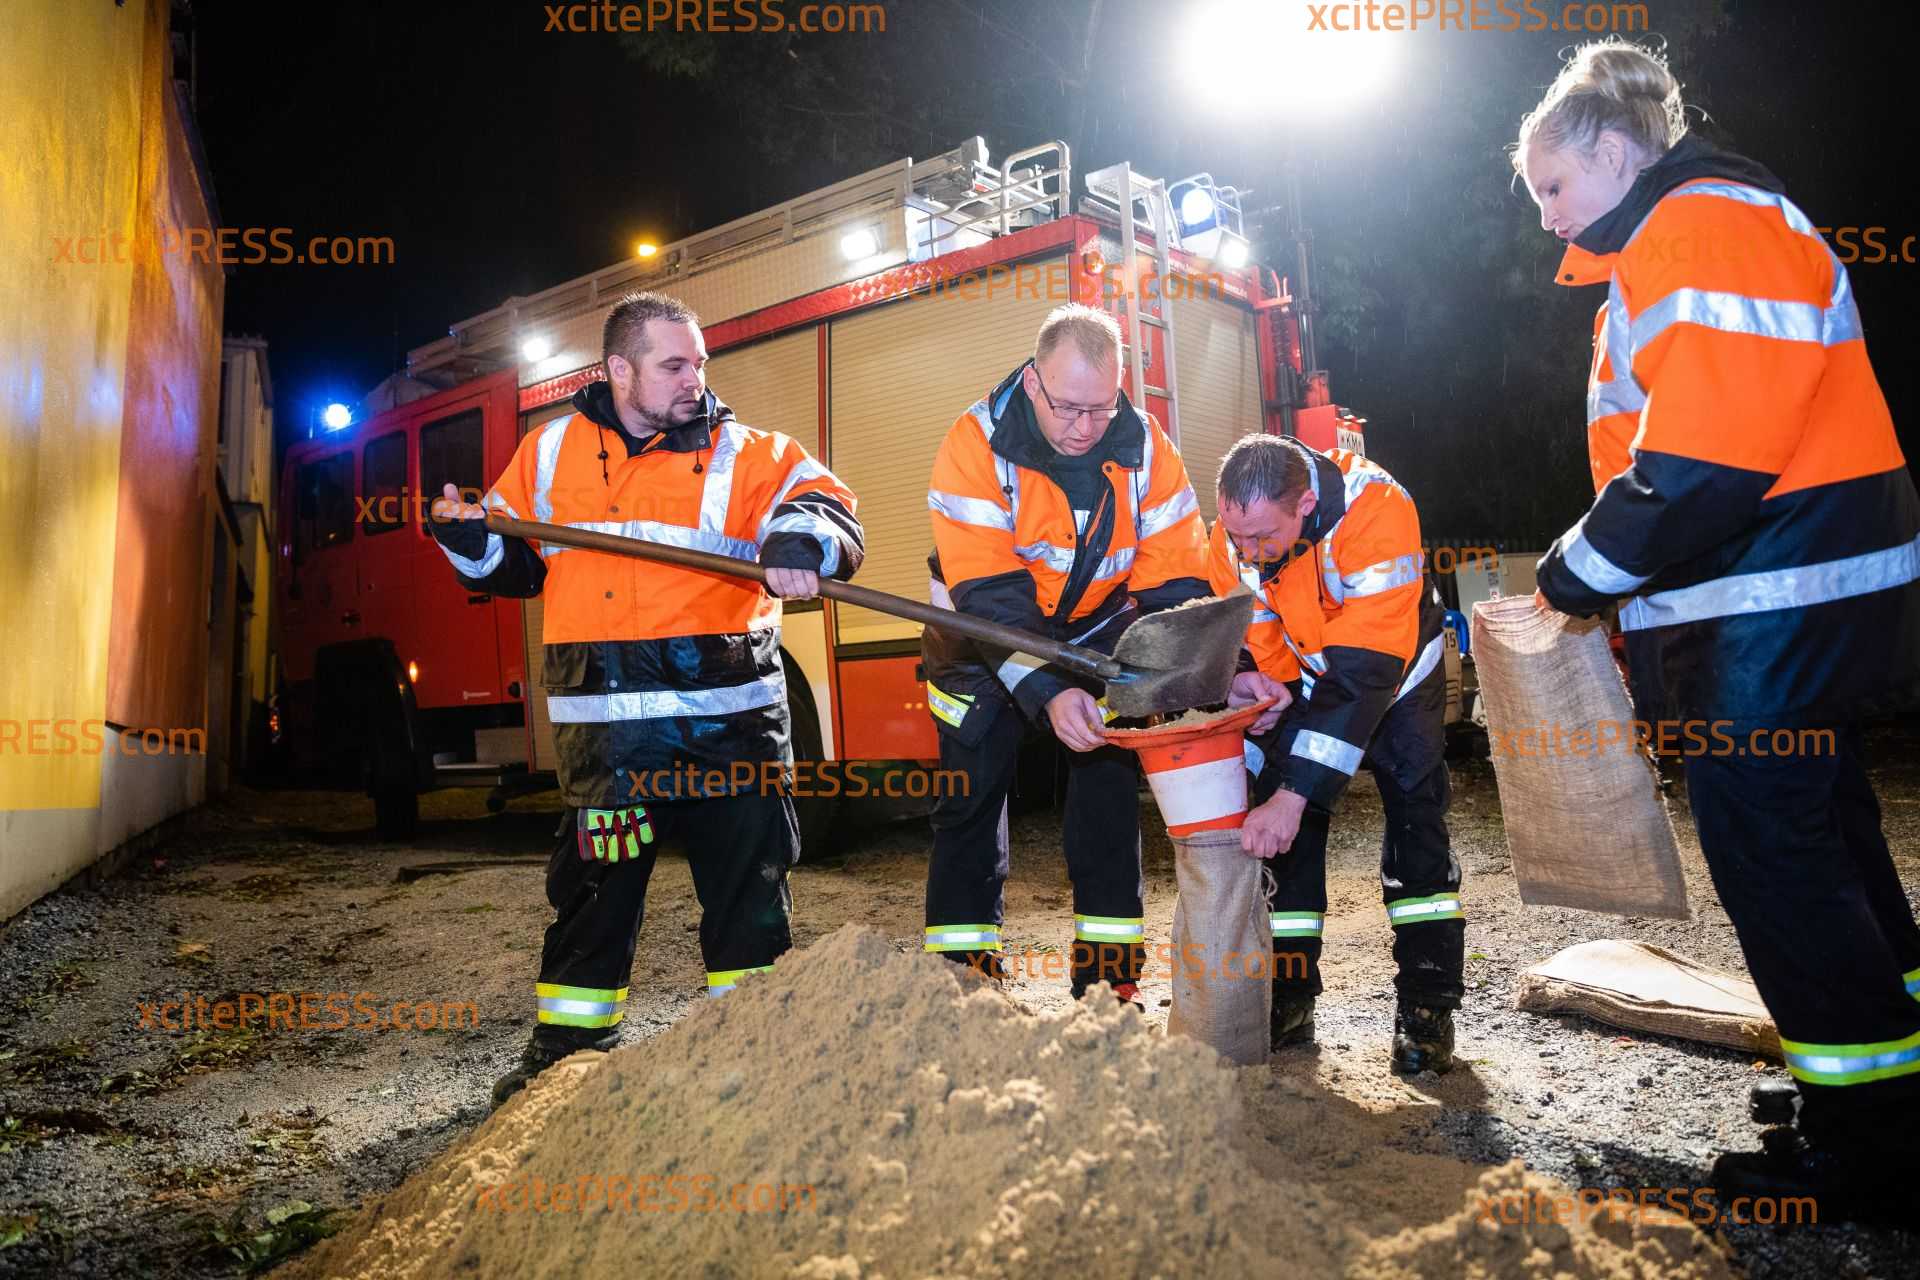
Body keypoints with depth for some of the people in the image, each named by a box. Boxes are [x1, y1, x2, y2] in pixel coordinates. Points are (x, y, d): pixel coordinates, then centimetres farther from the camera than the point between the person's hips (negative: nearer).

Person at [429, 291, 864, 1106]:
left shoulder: (745, 454, 2)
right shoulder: (551, 451, 11)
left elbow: (826, 510, -11)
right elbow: (515, 564, 21)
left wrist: (800, 538, -33)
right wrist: (471, 542, 1)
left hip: (728, 717, -1)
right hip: (605, 726, 2)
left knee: (747, 884, 9)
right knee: (592, 889, 12)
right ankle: (568, 1045, 30)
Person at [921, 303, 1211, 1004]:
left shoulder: (1145, 447, -17)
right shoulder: (977, 444, -25)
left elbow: (1174, 580, -15)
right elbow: (986, 591, -31)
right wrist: (1047, 691, -42)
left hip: (1096, 632, 2)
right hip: (986, 637, -2)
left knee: (1108, 798, -1)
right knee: (971, 802, 0)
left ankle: (1110, 980, 10)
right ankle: (963, 977, 11)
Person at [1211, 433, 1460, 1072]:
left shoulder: (1375, 509, -40)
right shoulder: (1234, 532, -24)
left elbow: (1366, 670, -43)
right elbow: (1235, 636, -9)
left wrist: (1295, 793, -46)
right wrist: (1242, 681, -32)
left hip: (1395, 668, -3)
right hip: (1297, 674, 3)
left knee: (1414, 811, -11)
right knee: (1282, 830, -4)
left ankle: (1427, 1005, 0)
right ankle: (1290, 997, 8)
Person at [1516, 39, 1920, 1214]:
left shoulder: (1708, 224, -13)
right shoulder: (1656, 253, 21)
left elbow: (1708, 458, -24)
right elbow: (1666, 446, 21)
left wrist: (1580, 574, -15)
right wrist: (1600, 575, 10)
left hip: (1781, 615, -11)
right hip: (1776, 614, 11)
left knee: (1771, 855, -4)